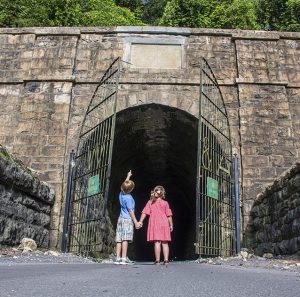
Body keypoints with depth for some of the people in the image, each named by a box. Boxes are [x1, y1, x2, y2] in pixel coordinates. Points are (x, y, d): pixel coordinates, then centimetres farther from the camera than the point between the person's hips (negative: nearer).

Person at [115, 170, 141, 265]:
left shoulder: (121, 194, 8)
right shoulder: (128, 198, -12)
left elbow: (124, 185, 28)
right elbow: (130, 211, -12)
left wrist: (128, 176, 43)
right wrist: (136, 222, -8)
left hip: (121, 218, 8)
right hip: (127, 219, -8)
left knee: (119, 239, 3)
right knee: (125, 239, -10)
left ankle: (118, 258, 3)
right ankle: (124, 258, -14)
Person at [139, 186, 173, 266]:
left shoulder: (150, 202, 5)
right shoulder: (165, 203, 4)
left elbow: (144, 213, -1)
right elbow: (169, 215, 3)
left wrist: (140, 221, 2)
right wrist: (171, 225, 9)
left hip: (154, 224, 0)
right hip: (164, 224, 1)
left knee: (157, 242, -3)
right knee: (165, 243, 6)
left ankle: (157, 260, -5)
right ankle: (166, 260, 4)